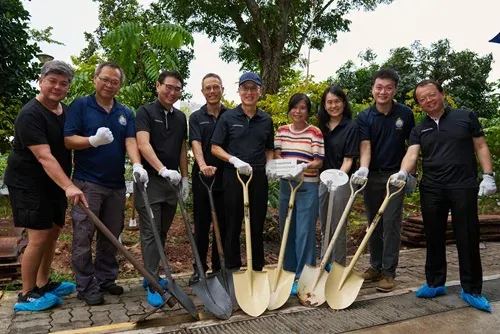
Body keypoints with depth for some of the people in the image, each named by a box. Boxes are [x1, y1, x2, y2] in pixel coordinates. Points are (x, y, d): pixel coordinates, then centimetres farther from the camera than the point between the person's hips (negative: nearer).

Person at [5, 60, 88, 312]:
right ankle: (26, 295, 9)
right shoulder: (30, 114, -21)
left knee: (53, 231, 14)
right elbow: (44, 157, -31)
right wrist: (69, 186, -42)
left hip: (55, 183, 9)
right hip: (29, 184, -8)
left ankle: (43, 284, 29)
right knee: (38, 237, -9)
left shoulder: (66, 111, 5)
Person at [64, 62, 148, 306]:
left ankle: (106, 279, 26)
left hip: (116, 184, 5)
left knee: (111, 237, 12)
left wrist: (137, 165, -22)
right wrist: (93, 141, -27)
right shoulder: (80, 106, -1)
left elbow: (130, 141, -3)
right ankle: (86, 286, 12)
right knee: (83, 236, 0)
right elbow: (68, 140, -8)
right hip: (87, 182, -4)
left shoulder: (126, 113, 10)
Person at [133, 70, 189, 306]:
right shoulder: (145, 112, -6)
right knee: (150, 233, -3)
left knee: (162, 233, 12)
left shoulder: (181, 117, 12)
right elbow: (143, 144, -19)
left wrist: (184, 177, 11)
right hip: (149, 180, -6)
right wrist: (163, 169, -32)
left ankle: (151, 276, 26)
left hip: (172, 182, 6)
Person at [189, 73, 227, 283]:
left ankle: (219, 267, 22)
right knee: (201, 225, 7)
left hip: (225, 178, 0)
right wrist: (202, 165, -28)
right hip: (202, 178, 0)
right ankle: (199, 268, 20)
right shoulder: (196, 117, 6)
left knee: (223, 225, 8)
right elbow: (196, 144, -9)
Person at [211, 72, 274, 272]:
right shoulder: (228, 117, 0)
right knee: (233, 224, 6)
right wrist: (234, 160, -18)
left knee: (257, 223, 11)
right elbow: (215, 148, -2)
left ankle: (258, 267, 25)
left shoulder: (266, 120, 9)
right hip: (233, 176, -2)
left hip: (259, 177, 3)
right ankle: (232, 267, 21)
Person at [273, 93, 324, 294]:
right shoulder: (281, 131, 8)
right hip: (285, 184, 5)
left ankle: (303, 277, 10)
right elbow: (277, 155, 6)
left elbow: (318, 162, -8)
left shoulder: (315, 133, -4)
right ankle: (288, 272, 30)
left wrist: (303, 166, -26)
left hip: (307, 187, -5)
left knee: (304, 232, -3)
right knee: (286, 230, 13)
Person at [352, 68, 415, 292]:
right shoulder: (364, 117, -2)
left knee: (391, 223, -3)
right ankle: (375, 266, 23)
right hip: (371, 175, 2)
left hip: (394, 175, -1)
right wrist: (363, 169, -29)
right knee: (373, 223, 10)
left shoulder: (405, 114, -2)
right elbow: (365, 146, -11)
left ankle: (388, 272, 6)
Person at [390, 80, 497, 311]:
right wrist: (402, 172, -25)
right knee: (434, 238, 10)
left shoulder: (466, 117, 5)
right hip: (431, 190, 3)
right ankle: (435, 283, 24)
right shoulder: (419, 130, 9)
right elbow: (412, 154, -5)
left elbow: (481, 147, 4)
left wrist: (488, 175, -5)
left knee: (468, 239, 3)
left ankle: (471, 290, 16)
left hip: (464, 187, -2)